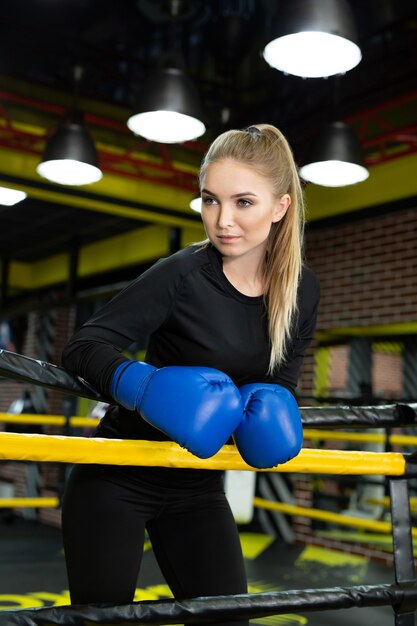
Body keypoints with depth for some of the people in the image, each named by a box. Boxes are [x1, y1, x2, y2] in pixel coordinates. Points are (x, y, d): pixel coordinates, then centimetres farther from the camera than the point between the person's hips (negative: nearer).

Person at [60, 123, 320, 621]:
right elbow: (84, 346, -22)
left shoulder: (302, 290, -6)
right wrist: (145, 386, -40)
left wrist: (269, 407, -15)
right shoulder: (183, 275, -22)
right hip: (118, 478, -4)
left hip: (198, 486, 5)